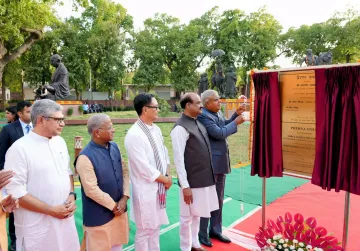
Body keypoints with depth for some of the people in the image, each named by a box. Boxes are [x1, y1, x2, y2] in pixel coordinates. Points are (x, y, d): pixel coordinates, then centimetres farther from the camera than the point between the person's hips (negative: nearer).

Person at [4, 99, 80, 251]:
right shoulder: (19, 149, -15)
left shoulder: (60, 141, 4)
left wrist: (72, 195, -3)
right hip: (37, 225, -5)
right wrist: (51, 210, -15)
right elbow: (15, 191, -17)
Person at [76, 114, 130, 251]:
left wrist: (124, 198, -6)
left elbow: (124, 172, 5)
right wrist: (113, 206, -12)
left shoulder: (114, 147, 0)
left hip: (119, 210, 6)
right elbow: (91, 190, -21)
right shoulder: (85, 157, -22)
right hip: (99, 216, -6)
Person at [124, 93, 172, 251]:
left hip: (159, 187, 8)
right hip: (145, 190, -8)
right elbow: (144, 168, -23)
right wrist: (165, 179, -11)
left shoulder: (156, 129, 5)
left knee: (155, 226, 23)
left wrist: (168, 175, -1)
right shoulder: (134, 135, -21)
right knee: (144, 230, 10)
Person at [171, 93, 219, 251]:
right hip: (192, 182, -8)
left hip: (204, 179, 8)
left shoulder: (198, 124, 9)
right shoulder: (180, 128, -17)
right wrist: (185, 186, -19)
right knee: (188, 217, 9)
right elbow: (179, 159, -19)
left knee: (197, 214, 22)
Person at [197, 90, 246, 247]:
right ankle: (202, 235, 21)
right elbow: (220, 133, -22)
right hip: (209, 164, -9)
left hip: (220, 162, 9)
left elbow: (225, 126, 21)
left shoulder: (218, 113, 9)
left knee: (218, 200, 18)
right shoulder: (203, 116, -18)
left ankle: (215, 230, 33)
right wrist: (236, 122, -11)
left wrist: (236, 114, 9)